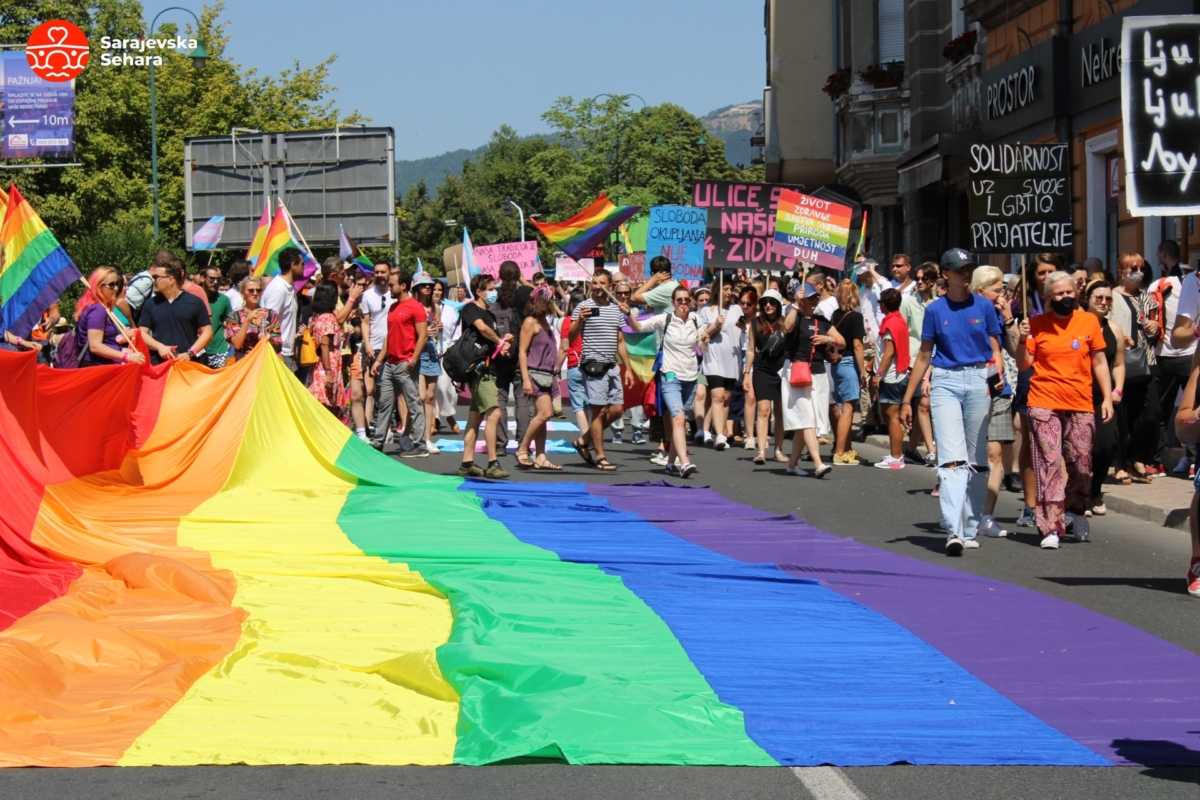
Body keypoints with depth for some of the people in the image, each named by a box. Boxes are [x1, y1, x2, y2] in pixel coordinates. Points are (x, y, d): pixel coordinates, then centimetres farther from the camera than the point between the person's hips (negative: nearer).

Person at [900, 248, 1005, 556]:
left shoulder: (984, 306, 6)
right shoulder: (935, 309, 5)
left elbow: (995, 350, 11)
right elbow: (924, 356, 10)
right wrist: (907, 399, 9)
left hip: (978, 381, 2)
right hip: (945, 382, -2)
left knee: (976, 461, 6)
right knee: (951, 458, -14)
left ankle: (970, 530, 16)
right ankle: (953, 532, -22)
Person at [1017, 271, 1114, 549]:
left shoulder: (1088, 321, 6)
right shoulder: (1038, 324, 3)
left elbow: (1099, 362, 10)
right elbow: (1024, 364, 5)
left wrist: (1107, 397, 4)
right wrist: (1023, 340, -12)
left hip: (1080, 404, 1)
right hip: (1044, 403, -1)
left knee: (1081, 463, 3)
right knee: (1049, 464, -6)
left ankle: (1075, 510, 29)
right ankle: (1051, 528, -7)